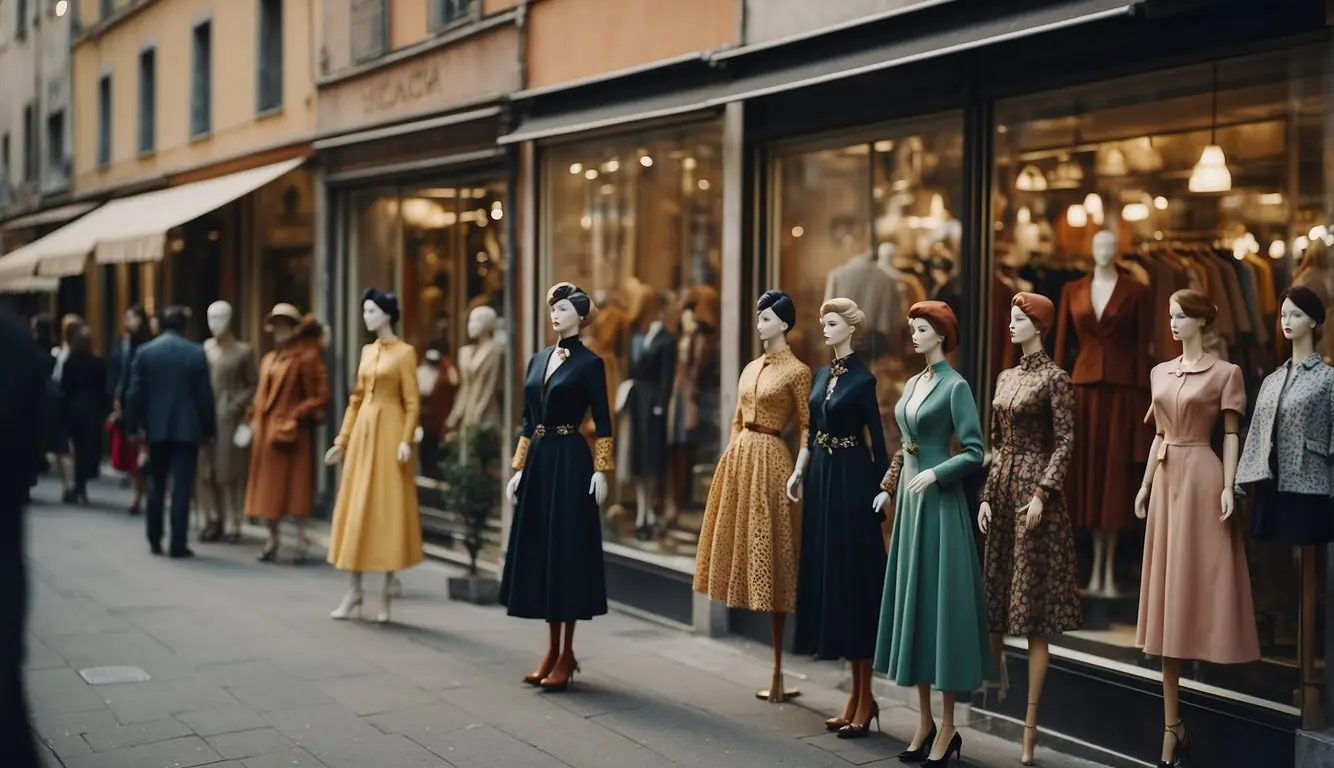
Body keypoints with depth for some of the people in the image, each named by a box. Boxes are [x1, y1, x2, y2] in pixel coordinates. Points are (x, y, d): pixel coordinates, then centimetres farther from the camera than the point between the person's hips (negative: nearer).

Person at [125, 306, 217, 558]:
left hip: (156, 428, 2)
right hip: (187, 428, -2)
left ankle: (155, 541, 20)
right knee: (182, 486, -2)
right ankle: (178, 544, -4)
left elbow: (135, 393, 0)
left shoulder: (144, 352, 1)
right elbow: (205, 395, -4)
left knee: (156, 484, 16)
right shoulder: (197, 353, -5)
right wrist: (208, 429, 3)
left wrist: (133, 426, 7)